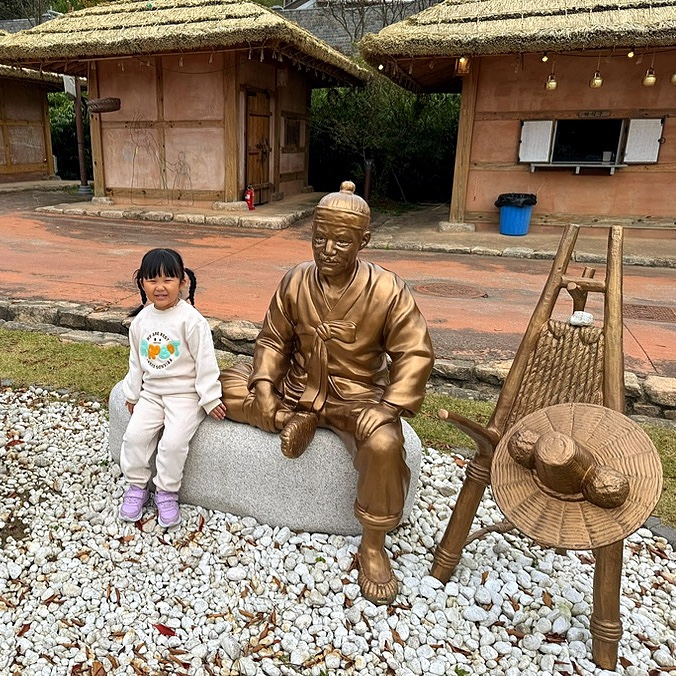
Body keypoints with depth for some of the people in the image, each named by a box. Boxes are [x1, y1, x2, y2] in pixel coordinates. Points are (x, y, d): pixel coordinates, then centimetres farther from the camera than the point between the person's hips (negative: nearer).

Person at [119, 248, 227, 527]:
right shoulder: (140, 320, 3)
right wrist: (132, 394, 15)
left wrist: (211, 399, -14)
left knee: (173, 441, -20)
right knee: (134, 435, -10)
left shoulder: (191, 320, -15)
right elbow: (136, 361, 14)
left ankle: (167, 492, 4)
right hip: (151, 392, 5)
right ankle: (137, 486, 13)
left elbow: (205, 361, -13)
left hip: (185, 394, -5)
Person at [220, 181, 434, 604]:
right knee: (225, 385, -4)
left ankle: (373, 545, -12)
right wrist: (264, 385, -13)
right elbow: (274, 340, 3)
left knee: (384, 445, -34)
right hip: (297, 390, 4)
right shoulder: (294, 283, -6)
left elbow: (415, 354, -14)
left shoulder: (387, 291, -17)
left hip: (355, 398, -4)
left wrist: (390, 407, -24)